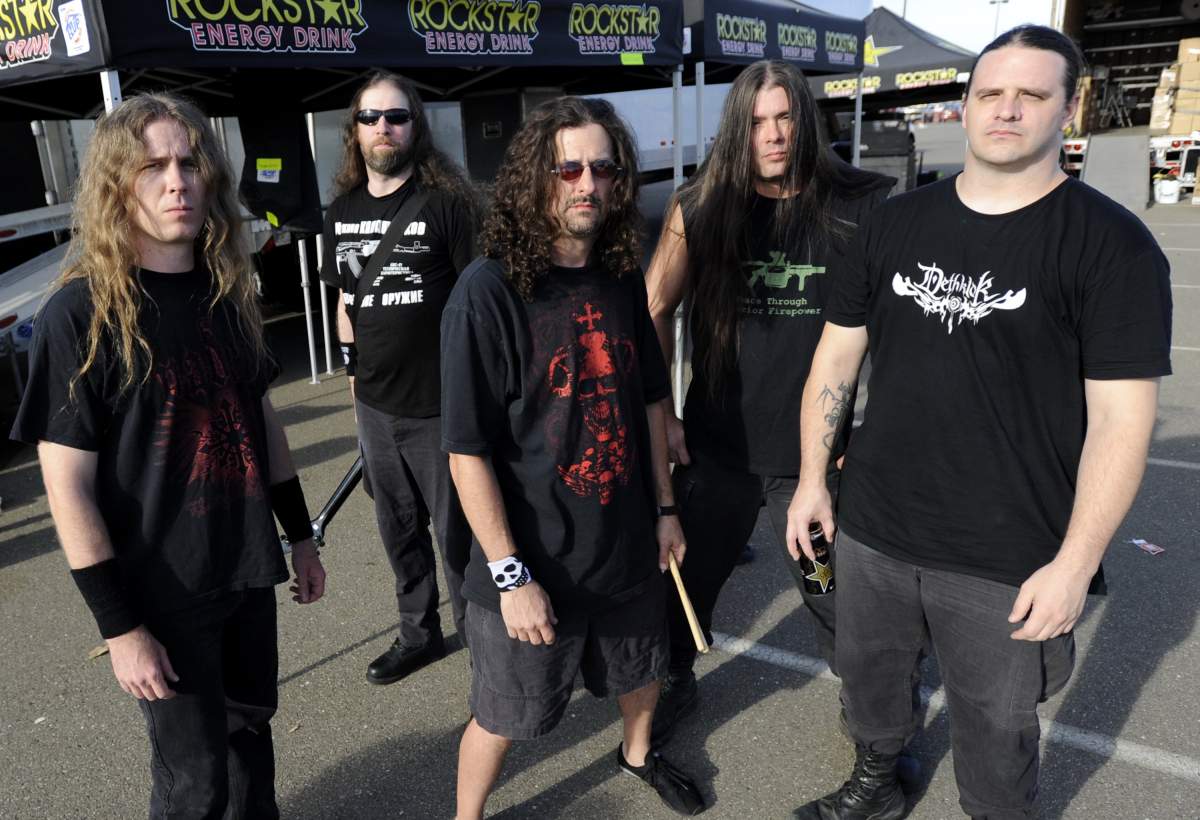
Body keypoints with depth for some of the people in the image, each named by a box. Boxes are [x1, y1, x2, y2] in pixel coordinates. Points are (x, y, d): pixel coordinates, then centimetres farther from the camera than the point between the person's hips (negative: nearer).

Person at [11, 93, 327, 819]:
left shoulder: (228, 290, 2)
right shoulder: (81, 312, -16)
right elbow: (67, 486, -15)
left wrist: (301, 535, 12)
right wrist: (118, 625, -16)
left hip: (247, 568, 5)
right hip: (161, 593, -5)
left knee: (251, 730, 22)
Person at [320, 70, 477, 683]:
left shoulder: (445, 202, -11)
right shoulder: (342, 211, 8)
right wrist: (354, 371, 17)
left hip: (438, 404, -6)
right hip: (375, 403, 6)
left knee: (456, 529, 6)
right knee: (398, 527, 20)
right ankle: (418, 633, 39)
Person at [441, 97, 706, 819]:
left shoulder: (622, 279, -2)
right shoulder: (488, 291, -20)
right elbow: (468, 451, -20)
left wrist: (664, 507, 11)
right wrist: (510, 574, -19)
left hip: (629, 543, 6)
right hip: (533, 562, -6)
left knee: (642, 671, 28)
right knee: (502, 716, 13)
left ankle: (639, 754, 59)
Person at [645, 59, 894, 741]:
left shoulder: (863, 207, -7)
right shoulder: (699, 211, -2)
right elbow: (655, 312, 5)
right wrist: (660, 415, 2)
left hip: (818, 454, -2)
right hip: (715, 449, 2)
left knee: (838, 599, 10)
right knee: (683, 578, 16)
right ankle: (677, 682, 44)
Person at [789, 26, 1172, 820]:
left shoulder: (1112, 242, -10)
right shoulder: (895, 223, 2)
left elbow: (1121, 416, -12)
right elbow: (838, 355, 7)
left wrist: (1074, 562, -14)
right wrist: (812, 479, 5)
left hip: (1010, 562, -4)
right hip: (872, 533, 4)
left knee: (995, 733, 15)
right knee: (867, 680, 24)